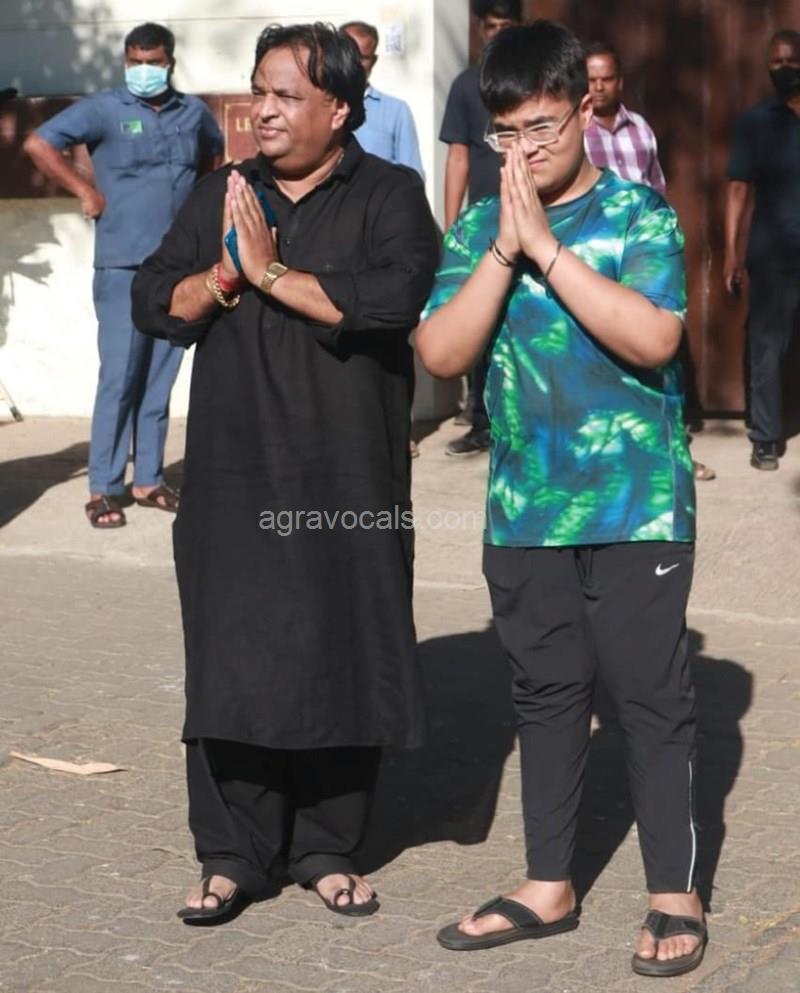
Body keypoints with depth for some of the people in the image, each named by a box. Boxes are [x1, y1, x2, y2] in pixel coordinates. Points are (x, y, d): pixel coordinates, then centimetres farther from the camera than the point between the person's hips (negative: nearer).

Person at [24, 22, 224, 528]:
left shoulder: (194, 112, 9)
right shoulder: (105, 109, -5)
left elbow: (214, 154, 30)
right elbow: (39, 144, -9)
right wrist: (85, 190, -8)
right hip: (124, 266, -4)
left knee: (160, 379, 9)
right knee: (120, 377, -6)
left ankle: (149, 480, 17)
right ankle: (104, 488, 0)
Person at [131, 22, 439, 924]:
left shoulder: (389, 197, 0)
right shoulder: (221, 197, 13)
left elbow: (390, 299, -18)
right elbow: (153, 304, 9)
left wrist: (271, 273, -13)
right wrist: (223, 274, -10)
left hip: (350, 481, -2)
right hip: (234, 477, 2)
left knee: (343, 660, 4)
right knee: (231, 662, 0)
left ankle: (326, 848, 17)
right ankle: (232, 856, 9)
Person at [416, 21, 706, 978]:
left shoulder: (638, 214, -6)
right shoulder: (478, 228, 4)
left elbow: (653, 337, -21)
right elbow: (440, 353, -6)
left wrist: (546, 245, -20)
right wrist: (504, 247, -14)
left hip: (635, 505, -4)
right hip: (523, 510, 4)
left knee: (651, 696, 2)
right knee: (545, 695, 13)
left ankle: (674, 896, 13)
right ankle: (548, 885, 25)